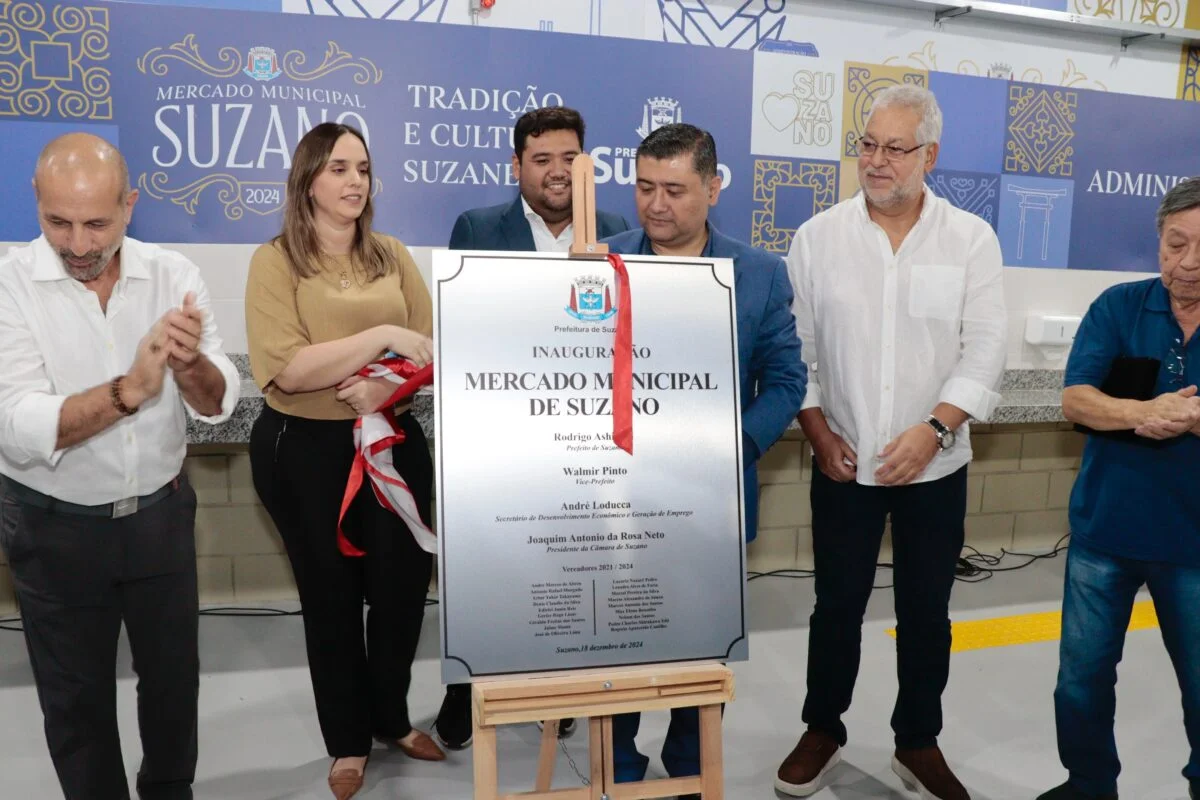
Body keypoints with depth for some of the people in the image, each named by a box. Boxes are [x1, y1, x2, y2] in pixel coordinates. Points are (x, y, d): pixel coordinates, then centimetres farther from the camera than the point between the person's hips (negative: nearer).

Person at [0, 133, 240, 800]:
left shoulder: (173, 274, -9)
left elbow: (218, 405, -14)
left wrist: (188, 363, -36)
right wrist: (128, 390, -40)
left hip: (161, 514, 3)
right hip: (55, 527, -2)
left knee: (174, 673, 19)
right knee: (76, 695, 15)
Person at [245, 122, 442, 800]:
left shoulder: (392, 255, 7)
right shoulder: (276, 260, -6)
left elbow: (433, 349, 3)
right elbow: (289, 368, -17)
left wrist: (387, 385, -16)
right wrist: (382, 336, -20)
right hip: (305, 449, -3)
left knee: (404, 581, 9)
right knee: (331, 594, 10)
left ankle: (393, 718, 34)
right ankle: (348, 740, 31)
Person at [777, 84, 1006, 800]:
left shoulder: (971, 239, -1)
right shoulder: (818, 237, 0)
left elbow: (985, 350, -7)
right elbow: (794, 348, 0)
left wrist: (932, 430, -19)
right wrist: (820, 433, -7)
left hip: (936, 465, 0)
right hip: (843, 462, 0)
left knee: (927, 612, 12)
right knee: (838, 605, 10)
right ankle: (823, 731, 30)